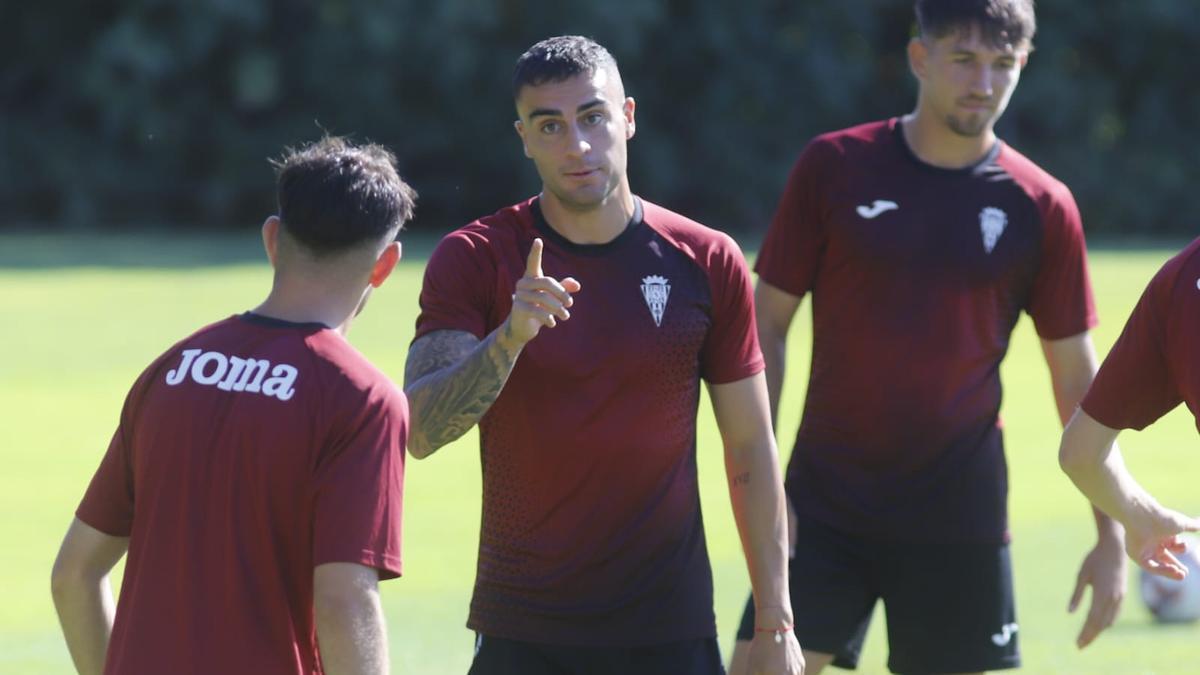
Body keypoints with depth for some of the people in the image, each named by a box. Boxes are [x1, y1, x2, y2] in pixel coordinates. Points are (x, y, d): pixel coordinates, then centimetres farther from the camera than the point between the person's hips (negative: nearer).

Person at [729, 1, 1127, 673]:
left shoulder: (1043, 207, 0)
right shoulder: (833, 167, -1)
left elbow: (1077, 377, 6)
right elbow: (769, 323, 3)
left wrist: (1110, 535, 5)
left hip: (958, 522, 0)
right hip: (824, 509, 0)